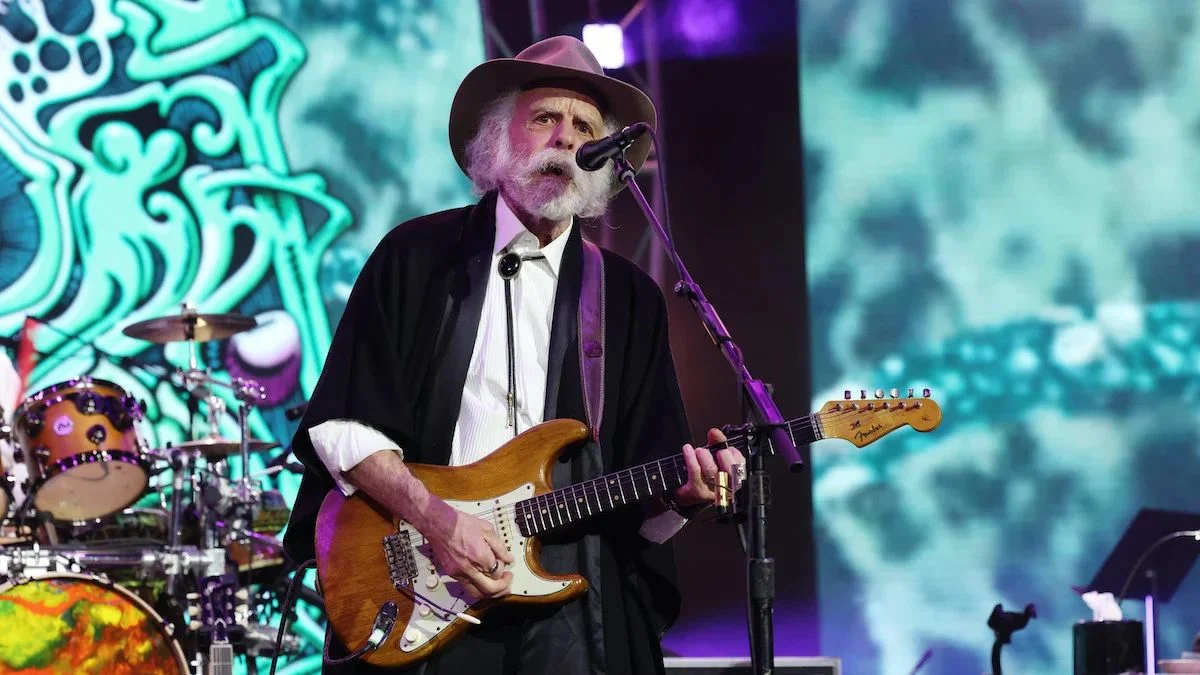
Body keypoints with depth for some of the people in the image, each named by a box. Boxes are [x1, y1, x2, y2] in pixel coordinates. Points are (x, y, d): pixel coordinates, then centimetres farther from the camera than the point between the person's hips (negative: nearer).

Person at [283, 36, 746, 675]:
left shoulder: (629, 297, 13)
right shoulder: (416, 256, 6)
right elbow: (339, 423, -1)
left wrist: (682, 490, -12)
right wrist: (437, 520, -13)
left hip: (567, 605, 2)